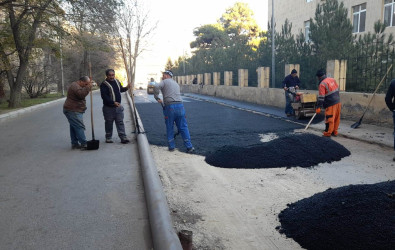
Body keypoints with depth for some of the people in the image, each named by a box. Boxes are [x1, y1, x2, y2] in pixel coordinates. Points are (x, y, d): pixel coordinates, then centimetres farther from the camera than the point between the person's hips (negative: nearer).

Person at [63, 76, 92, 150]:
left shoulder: (77, 86, 18)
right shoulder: (75, 86, -16)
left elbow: (83, 93, 18)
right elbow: (81, 94, -28)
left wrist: (88, 85, 7)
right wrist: (88, 87, -23)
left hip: (73, 110, 11)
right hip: (72, 111, -11)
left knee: (74, 127, 12)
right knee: (80, 127, -14)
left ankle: (74, 144, 18)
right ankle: (84, 144, -16)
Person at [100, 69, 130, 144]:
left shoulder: (117, 81, 9)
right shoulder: (104, 84, -11)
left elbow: (121, 89, 26)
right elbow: (104, 96, -20)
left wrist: (126, 88, 4)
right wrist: (113, 102, -29)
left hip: (118, 106, 5)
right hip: (108, 107, -5)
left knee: (120, 122, 3)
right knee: (109, 123, 7)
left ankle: (123, 137, 3)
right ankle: (108, 138, 21)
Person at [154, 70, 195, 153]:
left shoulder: (165, 81, 6)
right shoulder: (176, 84, 25)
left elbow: (156, 87, -14)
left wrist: (157, 98, -2)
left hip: (170, 106, -4)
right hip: (180, 105, 4)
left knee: (169, 128, 10)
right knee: (183, 127, 7)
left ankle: (171, 146, 15)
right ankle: (189, 146, 6)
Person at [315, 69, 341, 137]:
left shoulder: (322, 84, -14)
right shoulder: (332, 79, 9)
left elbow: (321, 97, -17)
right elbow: (337, 88, 21)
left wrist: (318, 107, -14)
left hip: (331, 104, -8)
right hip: (338, 102, 8)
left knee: (329, 119, 0)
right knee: (337, 118, 13)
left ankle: (327, 133, 7)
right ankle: (335, 132, 23)